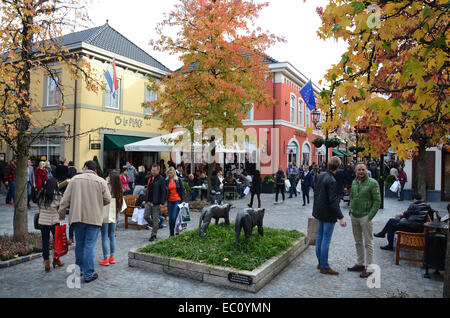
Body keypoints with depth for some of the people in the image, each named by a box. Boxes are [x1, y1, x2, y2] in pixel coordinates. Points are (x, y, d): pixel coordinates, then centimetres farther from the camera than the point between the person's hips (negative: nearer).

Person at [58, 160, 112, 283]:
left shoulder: (75, 179, 0)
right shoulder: (101, 181, -6)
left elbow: (66, 198, 1)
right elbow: (107, 199, -3)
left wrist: (61, 212, 12)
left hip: (77, 217, 3)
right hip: (94, 218, -3)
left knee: (79, 244, 18)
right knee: (90, 245, 2)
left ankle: (79, 269, 32)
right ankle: (89, 274, 6)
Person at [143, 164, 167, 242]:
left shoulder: (161, 179, -10)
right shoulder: (150, 178, 12)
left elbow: (163, 192, -13)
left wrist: (162, 203, -17)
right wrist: (146, 200, 17)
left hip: (156, 203, -7)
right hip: (149, 202, 7)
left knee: (155, 219, 1)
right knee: (146, 216, 5)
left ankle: (153, 235, 13)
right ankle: (155, 227, 29)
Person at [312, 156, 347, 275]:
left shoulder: (320, 176, 3)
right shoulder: (332, 181, -22)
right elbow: (333, 201, -25)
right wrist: (340, 217, -23)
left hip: (319, 212, 9)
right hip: (328, 214, -9)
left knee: (320, 236, 17)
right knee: (326, 239, 0)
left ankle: (320, 262, 29)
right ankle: (324, 267, 9)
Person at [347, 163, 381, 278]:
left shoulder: (372, 183, -9)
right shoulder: (354, 182, 9)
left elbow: (377, 201, -11)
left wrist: (370, 216, -15)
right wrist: (351, 210, 10)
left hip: (365, 217, -6)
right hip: (354, 217, 7)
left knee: (368, 243, 0)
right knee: (358, 242, 15)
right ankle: (360, 264, 27)